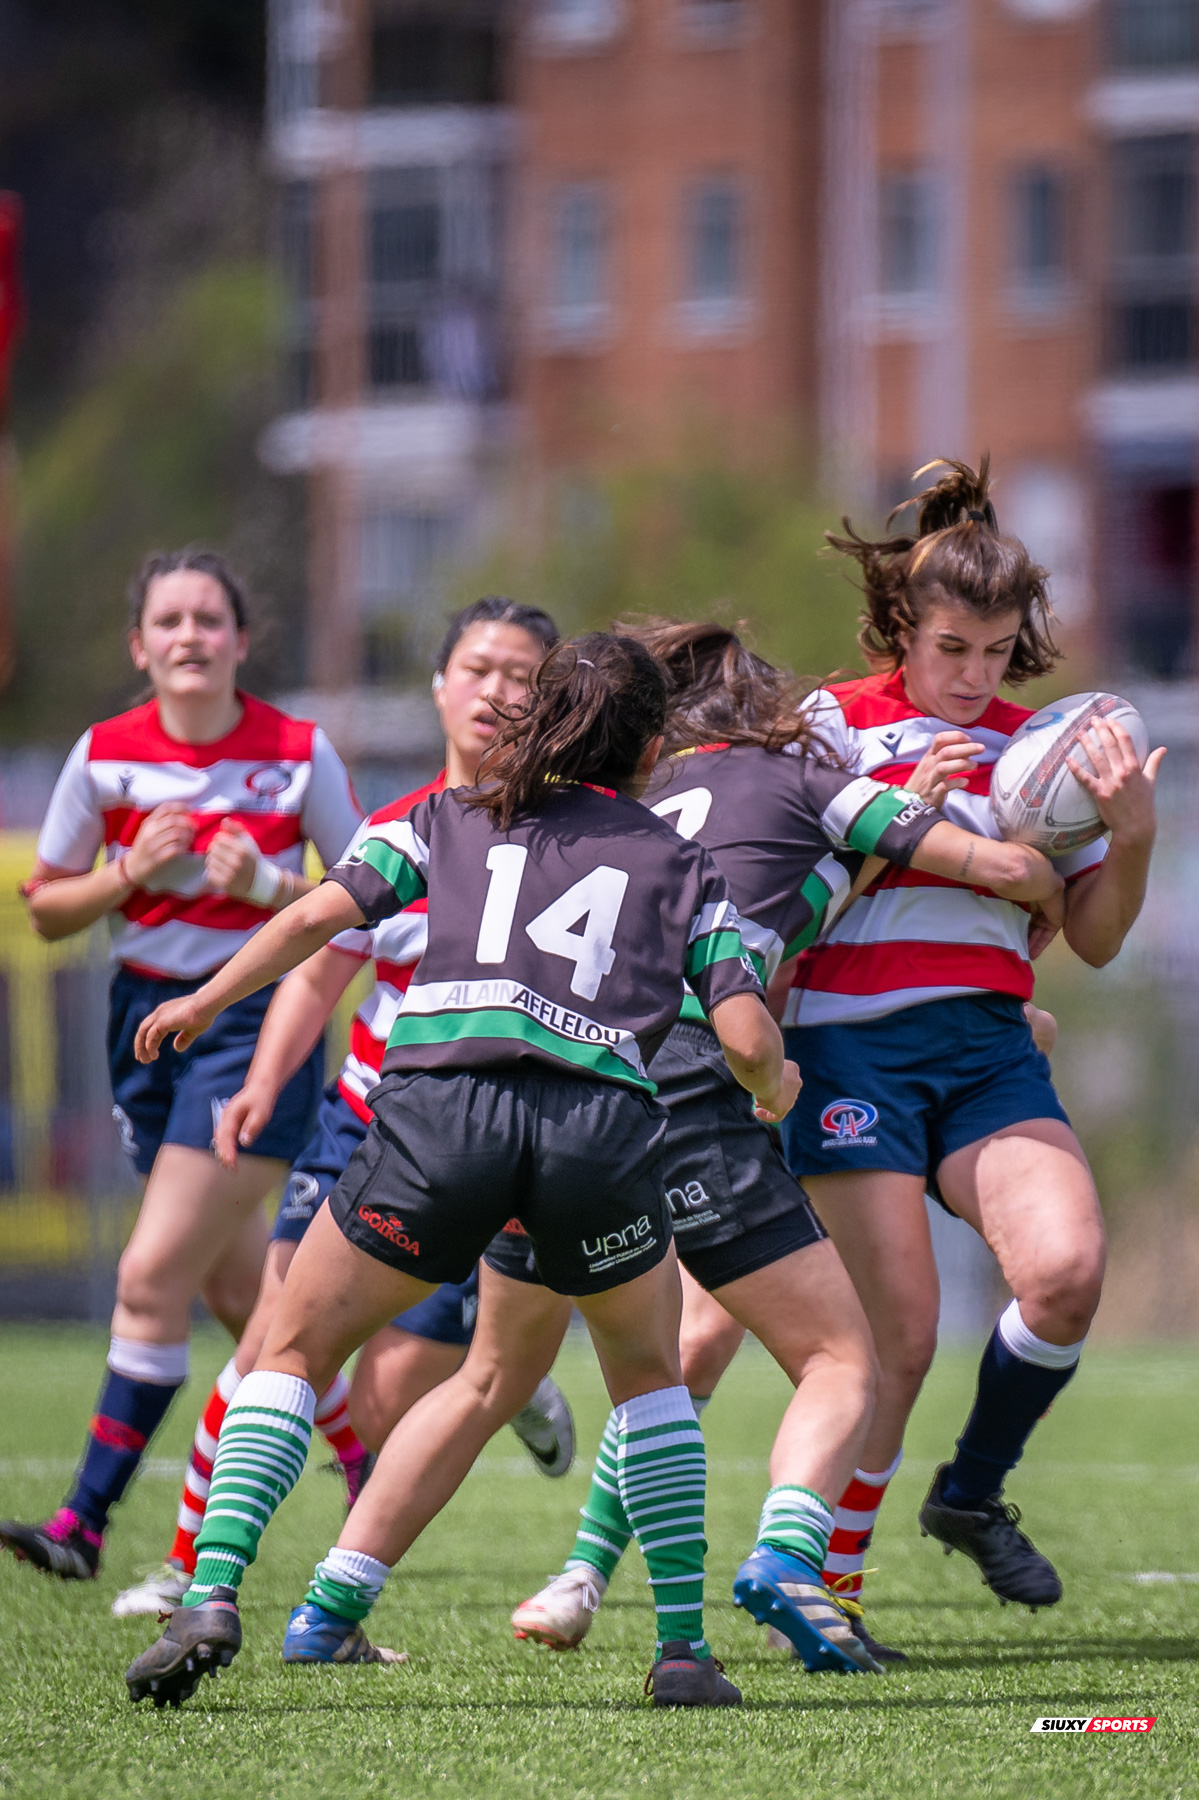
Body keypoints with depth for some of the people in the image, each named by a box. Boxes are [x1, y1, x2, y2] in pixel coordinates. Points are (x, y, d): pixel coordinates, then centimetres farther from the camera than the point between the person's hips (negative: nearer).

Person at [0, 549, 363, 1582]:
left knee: (155, 1275, -13)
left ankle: (87, 1519, -11)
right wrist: (133, 872, -12)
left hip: (258, 1022, -5)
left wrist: (268, 885, -17)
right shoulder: (106, 755, -1)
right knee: (240, 1289, 11)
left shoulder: (299, 753, -8)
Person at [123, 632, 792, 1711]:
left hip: (440, 1099, -1)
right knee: (647, 1372, 26)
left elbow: (327, 912, 11)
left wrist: (204, 1002, 22)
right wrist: (776, 1089, 34)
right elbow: (747, 1035, 12)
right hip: (603, 1119, 1)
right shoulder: (681, 865, 22)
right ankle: (684, 1649, 18)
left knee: (295, 1351, 13)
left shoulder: (451, 819, 23)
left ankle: (212, 1596, -7)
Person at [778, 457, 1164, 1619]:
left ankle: (974, 1492, 6)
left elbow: (1094, 939, 15)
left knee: (1067, 1269, -20)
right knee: (900, 1334, -11)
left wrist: (1131, 834, -3)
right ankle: (824, 1586, 4)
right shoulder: (837, 724, 3)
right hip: (854, 1042, -4)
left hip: (989, 1044, 4)